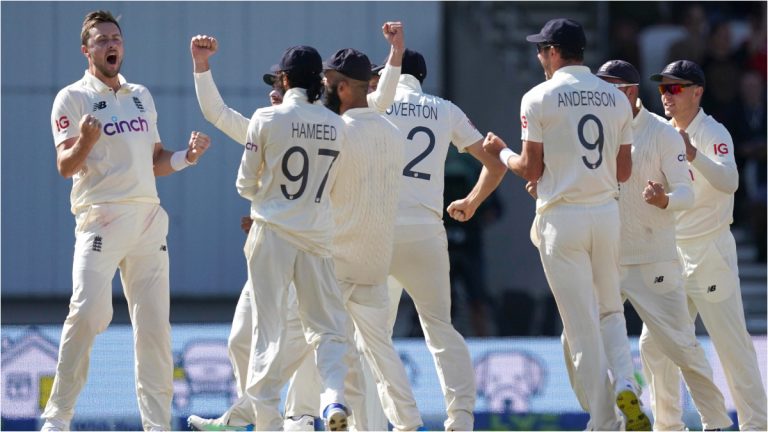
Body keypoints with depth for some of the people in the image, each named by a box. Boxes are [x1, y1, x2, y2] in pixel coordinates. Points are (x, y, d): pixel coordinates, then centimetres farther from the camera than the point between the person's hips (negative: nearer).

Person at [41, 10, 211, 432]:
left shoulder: (141, 96, 19)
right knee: (89, 311, -20)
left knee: (154, 323, 3)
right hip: (100, 218, -6)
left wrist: (187, 156, 5)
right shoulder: (73, 99, 0)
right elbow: (65, 166, -9)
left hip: (149, 220, 6)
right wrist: (85, 141, -29)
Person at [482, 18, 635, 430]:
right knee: (610, 312, 19)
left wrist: (501, 152, 15)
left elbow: (531, 170, -4)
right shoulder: (616, 98, 7)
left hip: (562, 217, -4)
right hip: (607, 214, 4)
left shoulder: (539, 98, -5)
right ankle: (624, 384, -9)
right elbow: (623, 172, 9)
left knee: (582, 327, -1)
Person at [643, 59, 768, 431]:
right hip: (670, 254, 7)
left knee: (732, 343, -9)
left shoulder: (713, 134, -11)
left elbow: (729, 182, -30)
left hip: (710, 251, -7)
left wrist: (694, 155, -45)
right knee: (655, 345, 7)